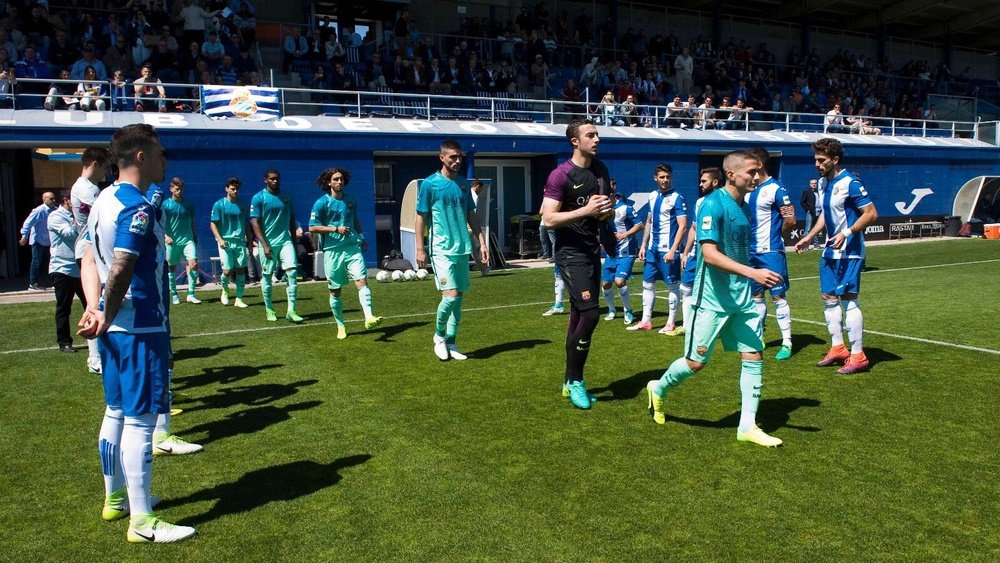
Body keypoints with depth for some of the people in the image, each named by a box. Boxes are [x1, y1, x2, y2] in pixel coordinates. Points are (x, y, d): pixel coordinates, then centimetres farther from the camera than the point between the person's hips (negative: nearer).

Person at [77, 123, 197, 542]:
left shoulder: (104, 200, 12)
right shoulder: (138, 208, -19)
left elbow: (89, 260, 9)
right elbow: (120, 272, -24)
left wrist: (95, 309, -3)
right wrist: (105, 320, -10)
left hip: (115, 329, 10)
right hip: (140, 328, -10)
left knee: (116, 412, 18)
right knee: (140, 419, -4)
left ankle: (115, 499, 33)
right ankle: (142, 522, 3)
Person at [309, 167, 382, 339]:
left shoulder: (351, 200, 10)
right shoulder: (322, 203, -4)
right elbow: (312, 227, -7)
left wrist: (361, 237, 23)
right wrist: (336, 229, -14)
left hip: (352, 247, 3)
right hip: (332, 250, -2)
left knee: (362, 281, -17)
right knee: (335, 291, 6)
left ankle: (369, 317, -27)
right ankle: (340, 326, 19)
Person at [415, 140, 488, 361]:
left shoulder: (464, 184, 10)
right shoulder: (429, 184, -5)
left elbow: (471, 216, 16)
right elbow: (421, 218, -3)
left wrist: (482, 243, 10)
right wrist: (420, 249, -7)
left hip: (463, 249, 6)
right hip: (442, 249, -6)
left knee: (458, 296, 7)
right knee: (451, 294, -14)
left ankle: (450, 343, 17)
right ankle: (439, 336, 10)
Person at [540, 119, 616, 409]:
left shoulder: (601, 169, 11)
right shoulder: (561, 174, -13)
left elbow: (608, 206, 23)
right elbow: (549, 219, -19)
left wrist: (607, 209, -1)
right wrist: (586, 210, -25)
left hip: (593, 251, 8)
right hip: (571, 252, -8)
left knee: (578, 317, 12)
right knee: (589, 313, -16)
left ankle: (570, 382, 22)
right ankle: (575, 381, 0)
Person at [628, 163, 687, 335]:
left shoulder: (677, 198, -10)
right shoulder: (653, 196, 10)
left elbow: (682, 226, -14)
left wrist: (673, 250, -20)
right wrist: (643, 245, 13)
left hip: (667, 249, -7)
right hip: (652, 248, 7)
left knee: (672, 286, 2)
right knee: (647, 283, 10)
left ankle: (671, 324, 9)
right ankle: (646, 321, 19)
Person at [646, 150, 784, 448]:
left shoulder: (743, 206, 11)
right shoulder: (713, 204, -15)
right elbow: (710, 254, -24)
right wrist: (753, 273, -31)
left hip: (743, 299, 8)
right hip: (713, 300, -8)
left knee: (754, 356, 3)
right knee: (696, 362, 0)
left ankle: (748, 426, 12)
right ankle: (658, 389, 28)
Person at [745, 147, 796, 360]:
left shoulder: (776, 189, -12)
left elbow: (790, 220, -12)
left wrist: (774, 236, 1)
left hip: (771, 252, -8)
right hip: (752, 252, 8)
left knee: (778, 296, -4)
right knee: (756, 296, 13)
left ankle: (787, 343, 2)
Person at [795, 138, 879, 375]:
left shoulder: (850, 183, -16)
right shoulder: (823, 182, 10)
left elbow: (871, 213, -18)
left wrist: (847, 233, -28)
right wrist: (809, 237, 18)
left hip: (849, 252, -9)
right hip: (831, 251, 9)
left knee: (848, 300, -7)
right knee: (828, 297, 12)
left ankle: (858, 356, 1)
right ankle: (837, 349, 23)